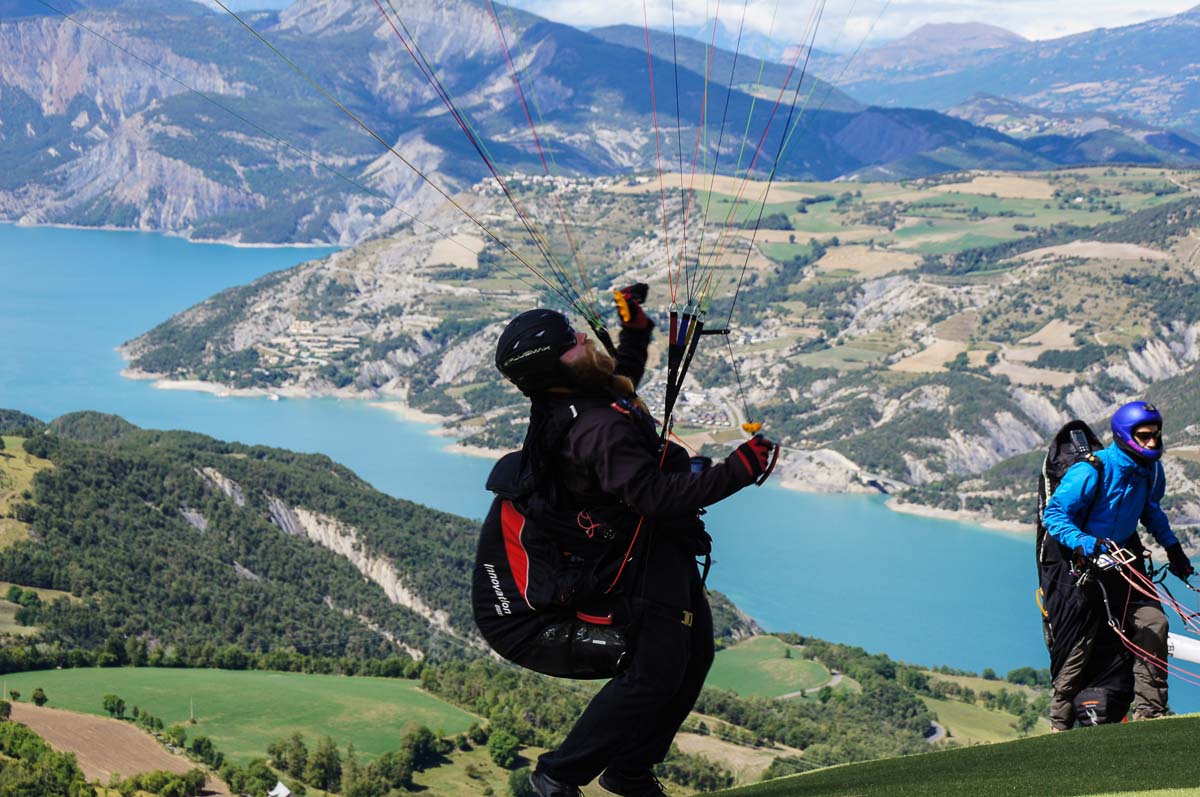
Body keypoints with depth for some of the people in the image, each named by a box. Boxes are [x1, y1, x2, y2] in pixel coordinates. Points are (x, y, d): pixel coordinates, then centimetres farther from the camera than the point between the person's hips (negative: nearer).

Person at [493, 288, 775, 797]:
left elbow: (621, 379, 26)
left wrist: (635, 331, 16)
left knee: (693, 656, 18)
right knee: (654, 675, -5)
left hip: (665, 550, 10)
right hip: (644, 562, -10)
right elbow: (655, 494, -36)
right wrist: (737, 470, -36)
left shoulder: (584, 396, 0)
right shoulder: (598, 428, -31)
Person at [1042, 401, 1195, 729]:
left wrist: (1172, 547, 14)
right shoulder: (1091, 471, -22)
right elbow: (1054, 515, -21)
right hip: (1082, 565, -6)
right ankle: (1059, 723, 11)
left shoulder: (1151, 470, 0)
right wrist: (1085, 544, -35)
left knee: (1153, 622, -12)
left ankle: (1149, 710, -5)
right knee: (1083, 642, -4)